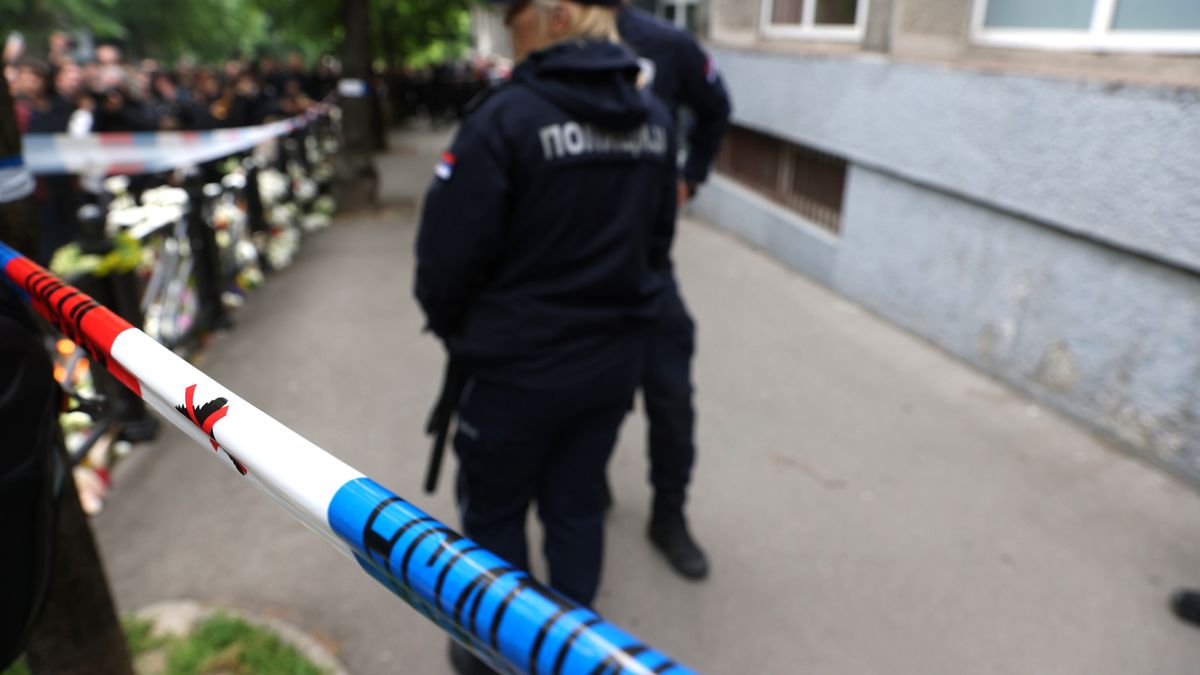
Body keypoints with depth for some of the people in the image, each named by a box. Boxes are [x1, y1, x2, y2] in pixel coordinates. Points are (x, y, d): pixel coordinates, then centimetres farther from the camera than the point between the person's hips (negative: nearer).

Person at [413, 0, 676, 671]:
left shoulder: (507, 117, -18)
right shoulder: (655, 116, 2)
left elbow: (447, 252, -17)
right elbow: (658, 240, 7)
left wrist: (453, 330, 2)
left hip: (519, 366, -5)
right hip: (614, 361, 6)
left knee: (494, 513, 17)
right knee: (578, 505, 21)